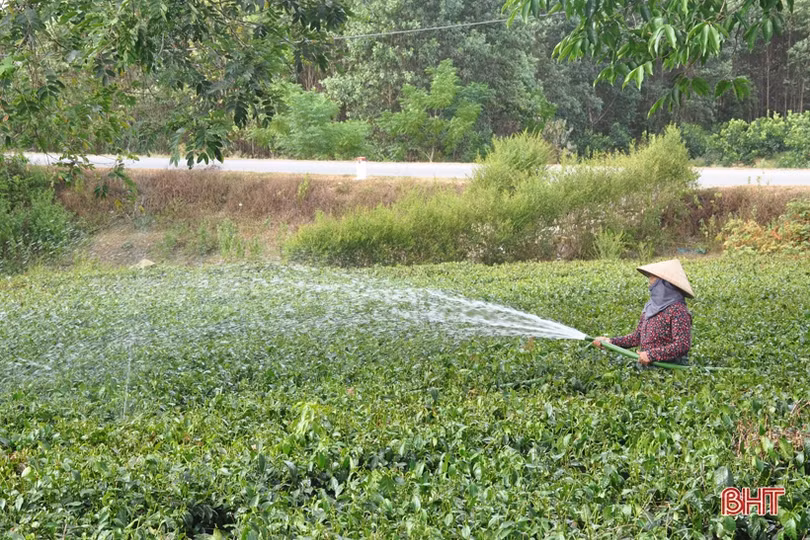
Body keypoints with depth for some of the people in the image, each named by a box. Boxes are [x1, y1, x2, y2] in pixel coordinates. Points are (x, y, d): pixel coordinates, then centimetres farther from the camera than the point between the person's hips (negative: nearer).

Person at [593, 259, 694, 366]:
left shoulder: (677, 310, -10)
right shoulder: (650, 307, 15)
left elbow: (682, 345, -16)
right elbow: (637, 336, 20)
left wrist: (651, 355, -19)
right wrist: (611, 341, 10)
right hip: (645, 366, 7)